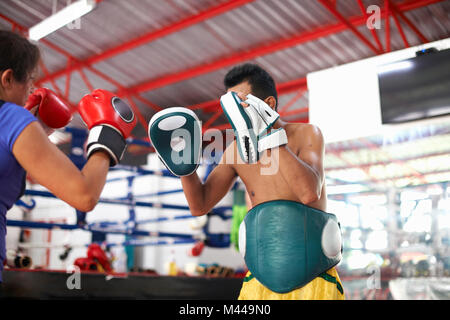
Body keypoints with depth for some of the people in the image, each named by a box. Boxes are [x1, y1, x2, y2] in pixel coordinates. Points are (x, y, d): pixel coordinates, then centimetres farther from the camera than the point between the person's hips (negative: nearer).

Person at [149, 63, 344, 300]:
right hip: (263, 280, 3)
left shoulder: (307, 134, -6)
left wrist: (269, 134, -29)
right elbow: (200, 205, 5)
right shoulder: (237, 149, 6)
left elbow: (309, 193, -24)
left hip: (314, 278, -3)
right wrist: (183, 163, -12)